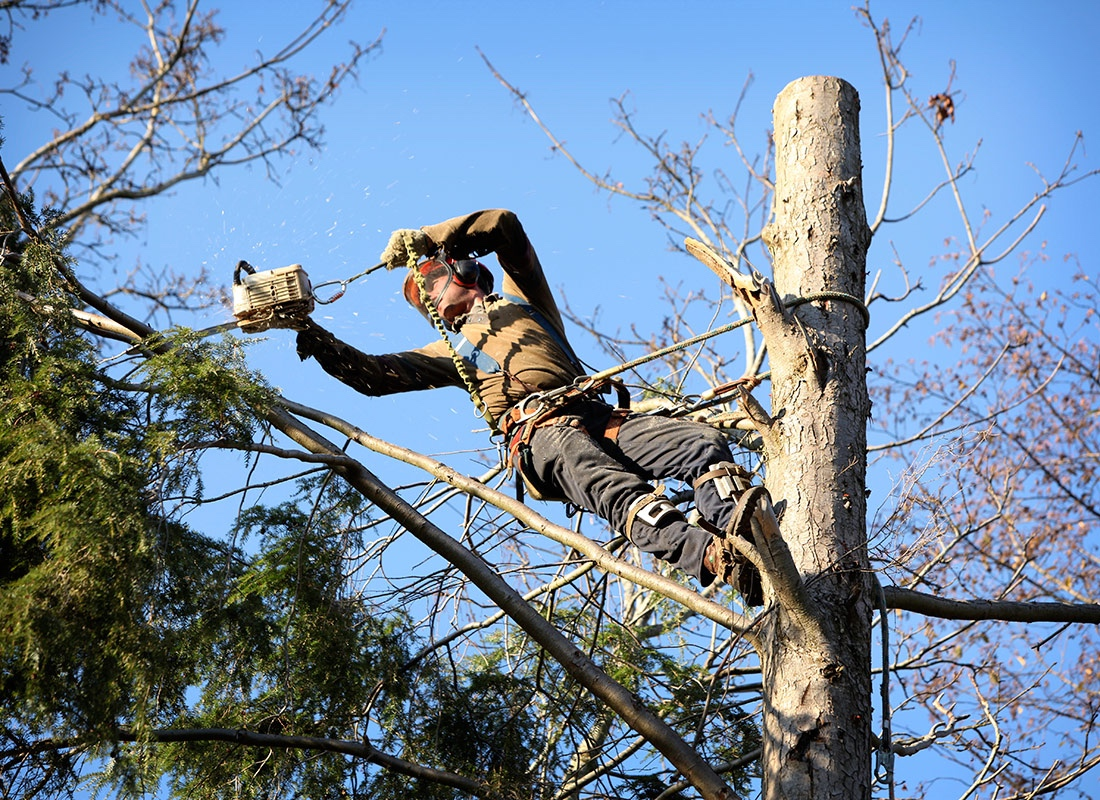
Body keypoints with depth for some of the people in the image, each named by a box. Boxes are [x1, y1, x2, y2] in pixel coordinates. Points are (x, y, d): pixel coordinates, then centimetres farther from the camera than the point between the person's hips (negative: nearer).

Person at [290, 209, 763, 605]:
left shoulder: (521, 300, 33)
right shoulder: (450, 350, 35)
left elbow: (505, 226, 23)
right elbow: (372, 374, 28)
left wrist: (424, 239, 18)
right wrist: (315, 339, 16)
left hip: (600, 416, 3)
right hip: (541, 434, -3)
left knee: (707, 443, -25)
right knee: (617, 490, -37)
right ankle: (716, 559, -61)